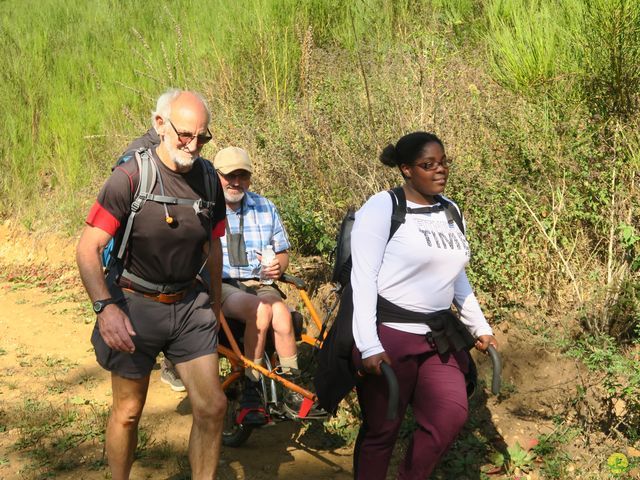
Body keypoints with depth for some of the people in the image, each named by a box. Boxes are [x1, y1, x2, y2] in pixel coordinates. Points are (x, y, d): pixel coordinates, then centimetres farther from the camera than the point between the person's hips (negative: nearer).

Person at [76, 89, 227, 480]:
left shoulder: (208, 178, -1)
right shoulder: (130, 177, -17)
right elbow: (88, 250, -18)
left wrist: (215, 303, 21)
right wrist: (106, 307, -31)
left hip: (189, 304, 4)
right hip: (135, 305, -4)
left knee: (212, 406, 1)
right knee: (129, 410, 9)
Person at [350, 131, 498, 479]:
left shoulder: (450, 211, 12)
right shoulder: (382, 207, -9)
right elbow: (363, 278, -14)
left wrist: (479, 327, 21)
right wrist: (369, 346, -21)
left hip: (438, 336, 6)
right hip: (388, 335, -6)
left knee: (452, 416, -4)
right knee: (381, 429, 3)